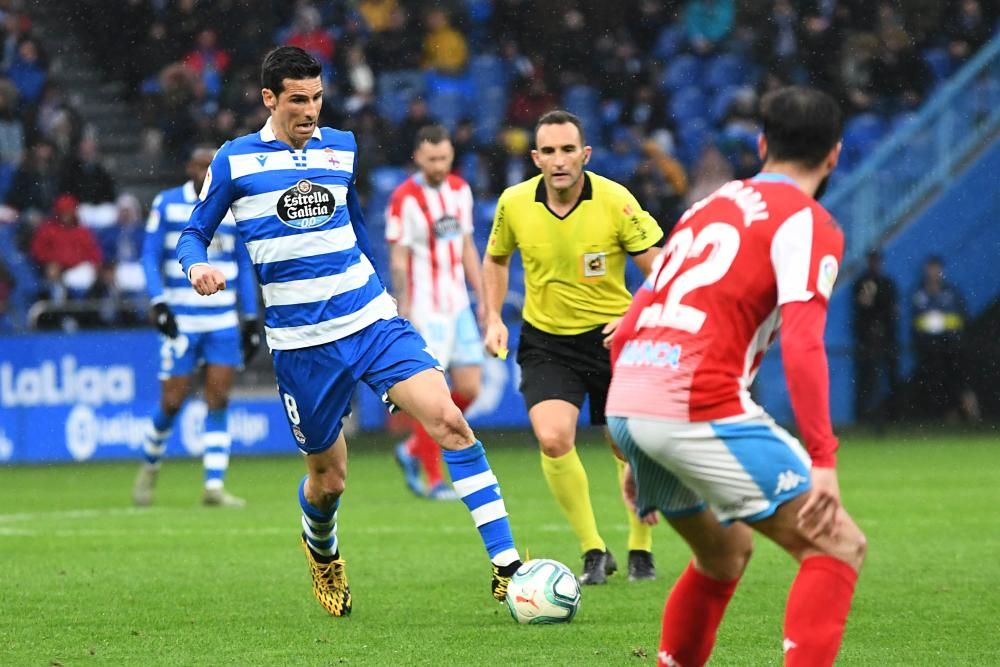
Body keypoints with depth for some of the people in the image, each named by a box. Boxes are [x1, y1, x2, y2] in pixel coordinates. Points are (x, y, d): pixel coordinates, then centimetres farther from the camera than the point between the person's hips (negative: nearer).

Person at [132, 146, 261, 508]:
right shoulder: (167, 204, 0)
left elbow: (243, 265, 14)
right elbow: (150, 257, 0)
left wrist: (251, 318, 10)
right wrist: (158, 302, -14)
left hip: (224, 321, 3)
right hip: (181, 320, -3)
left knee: (218, 402, -5)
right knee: (173, 401, -3)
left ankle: (214, 486, -5)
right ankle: (150, 465, 24)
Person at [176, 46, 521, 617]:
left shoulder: (342, 148, 9)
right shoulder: (235, 161, -1)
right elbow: (194, 234, 5)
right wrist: (198, 266, -18)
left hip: (373, 322, 2)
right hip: (301, 344, -2)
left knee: (448, 421, -19)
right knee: (329, 479, 6)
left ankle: (506, 563, -22)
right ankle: (321, 549, 44)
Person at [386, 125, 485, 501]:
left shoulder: (460, 190, 9)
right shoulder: (405, 198, -10)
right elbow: (398, 259, -11)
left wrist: (482, 297, 15)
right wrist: (404, 310, -16)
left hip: (458, 305, 7)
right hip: (424, 310, -7)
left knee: (469, 389, 3)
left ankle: (413, 449, 22)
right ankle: (433, 480, 3)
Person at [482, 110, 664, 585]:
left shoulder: (615, 201, -17)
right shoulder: (514, 203, -8)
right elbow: (495, 260, 13)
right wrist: (494, 320, 3)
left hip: (610, 333, -1)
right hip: (545, 340, 1)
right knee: (553, 439, -19)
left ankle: (640, 550, 27)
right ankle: (594, 552, -5)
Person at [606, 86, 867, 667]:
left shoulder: (708, 207, 25)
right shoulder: (809, 223, 1)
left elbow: (627, 331, 26)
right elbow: (801, 344, -14)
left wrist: (636, 453, 33)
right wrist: (823, 460, -17)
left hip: (626, 401, 8)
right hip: (702, 408, -8)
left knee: (725, 549, 28)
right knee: (837, 546, -3)